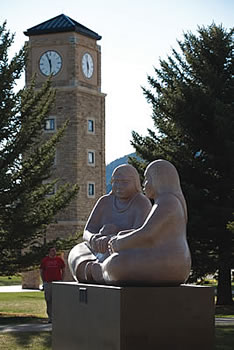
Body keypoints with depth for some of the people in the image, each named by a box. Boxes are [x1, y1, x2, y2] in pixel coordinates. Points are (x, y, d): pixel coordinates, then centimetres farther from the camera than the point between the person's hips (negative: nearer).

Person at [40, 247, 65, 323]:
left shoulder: (59, 259, 5)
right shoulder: (44, 260, 4)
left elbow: (63, 270, 14)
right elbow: (41, 271, 11)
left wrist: (61, 279, 6)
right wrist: (44, 281, 5)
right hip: (47, 283, 0)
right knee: (48, 300, 3)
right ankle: (50, 317, 11)